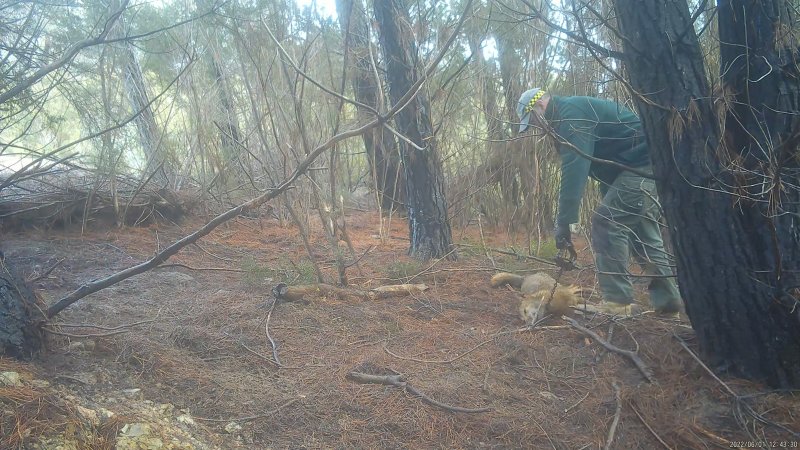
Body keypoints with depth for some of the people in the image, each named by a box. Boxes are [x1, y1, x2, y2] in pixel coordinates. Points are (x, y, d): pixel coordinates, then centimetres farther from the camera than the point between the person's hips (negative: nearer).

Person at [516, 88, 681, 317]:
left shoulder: (571, 113, -16)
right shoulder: (571, 116, 18)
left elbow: (574, 168, -27)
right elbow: (599, 163, 21)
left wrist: (563, 221, -28)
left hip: (643, 164, -11)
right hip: (648, 166, 11)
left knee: (606, 222, -14)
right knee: (642, 234, 14)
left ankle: (616, 301, -12)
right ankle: (667, 303, 18)